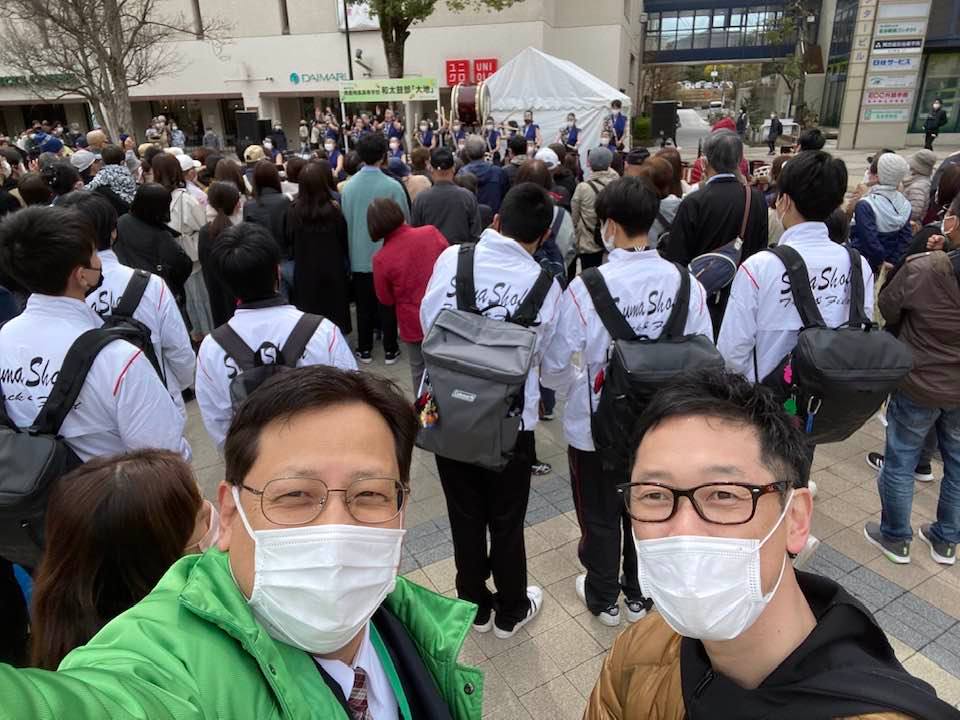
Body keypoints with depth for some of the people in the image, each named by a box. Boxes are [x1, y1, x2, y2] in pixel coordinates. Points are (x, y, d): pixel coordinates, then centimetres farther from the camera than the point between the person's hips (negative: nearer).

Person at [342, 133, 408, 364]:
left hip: (359, 256, 3)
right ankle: (390, 350, 17)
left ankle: (365, 349, 22)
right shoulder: (392, 186, -16)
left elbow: (345, 220, 5)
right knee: (387, 305, 9)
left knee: (364, 305, 14)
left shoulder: (348, 186, -5)